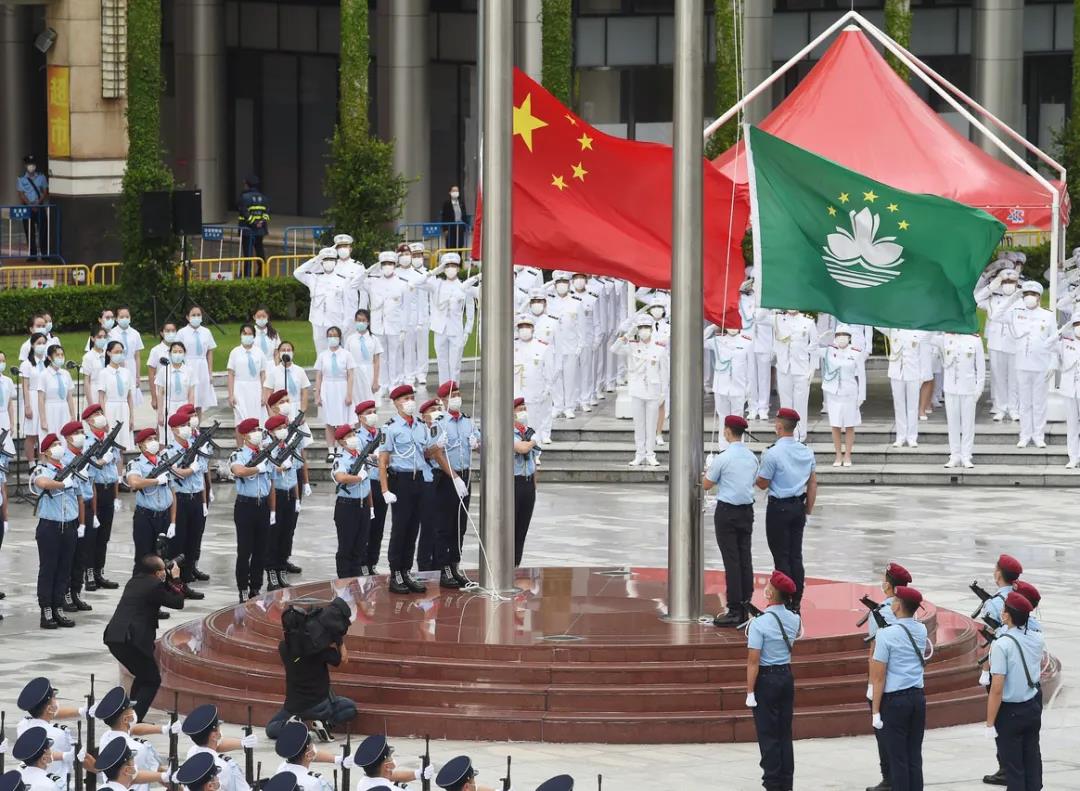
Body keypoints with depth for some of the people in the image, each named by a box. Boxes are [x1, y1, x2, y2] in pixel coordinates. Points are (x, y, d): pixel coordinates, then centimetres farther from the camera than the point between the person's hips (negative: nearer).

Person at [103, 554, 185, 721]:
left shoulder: (134, 582, 18)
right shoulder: (154, 585, -7)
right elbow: (178, 603, 1)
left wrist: (169, 581, 24)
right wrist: (176, 579, 11)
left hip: (112, 637, 8)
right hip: (133, 639, -8)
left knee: (143, 675, 26)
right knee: (152, 681, 4)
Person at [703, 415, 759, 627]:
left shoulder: (723, 458, -13)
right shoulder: (752, 457, 7)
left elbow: (706, 485, -5)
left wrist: (708, 467, 16)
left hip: (727, 511, -6)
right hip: (747, 510, 6)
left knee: (731, 560, -6)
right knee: (745, 559, 8)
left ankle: (734, 610, -7)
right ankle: (744, 608, 11)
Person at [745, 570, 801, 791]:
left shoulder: (760, 623, -18)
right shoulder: (794, 620, 2)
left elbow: (753, 661, -19)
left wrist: (750, 692, -14)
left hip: (766, 680, -6)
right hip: (787, 676, 6)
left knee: (768, 736, 0)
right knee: (785, 733, 12)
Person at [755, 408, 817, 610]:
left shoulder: (772, 453, -16)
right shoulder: (806, 452, 4)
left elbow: (763, 484, -10)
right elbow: (813, 483, 9)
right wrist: (808, 509, 17)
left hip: (779, 508, -6)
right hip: (798, 507, 6)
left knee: (781, 557, -1)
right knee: (796, 555, 11)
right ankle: (796, 602, 13)